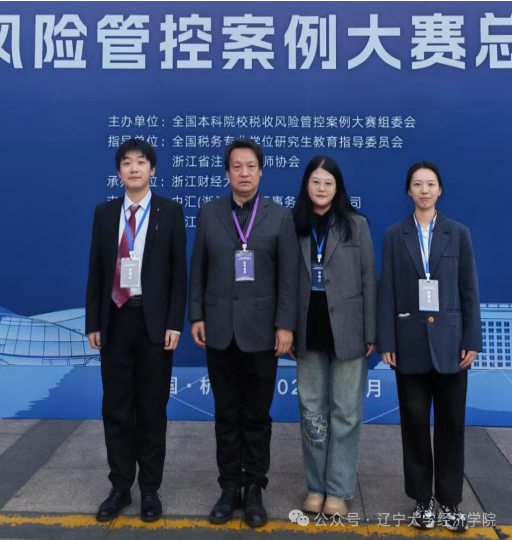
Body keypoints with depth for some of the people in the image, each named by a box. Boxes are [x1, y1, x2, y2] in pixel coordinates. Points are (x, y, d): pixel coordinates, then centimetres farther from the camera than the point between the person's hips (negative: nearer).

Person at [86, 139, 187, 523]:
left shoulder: (170, 212, 0)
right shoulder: (105, 213, 8)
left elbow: (179, 271, -3)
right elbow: (96, 271, 8)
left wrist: (174, 323, -9)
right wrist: (93, 322, 3)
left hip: (153, 321, -2)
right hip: (115, 320, 3)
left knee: (152, 409, 8)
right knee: (116, 408, 8)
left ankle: (150, 489, 22)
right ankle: (120, 488, 23)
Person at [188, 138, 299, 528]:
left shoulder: (281, 217, 1)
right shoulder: (208, 213, 6)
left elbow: (288, 276, -3)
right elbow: (198, 270, 7)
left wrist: (285, 325, -9)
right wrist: (196, 316, 1)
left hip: (261, 329, -1)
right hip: (219, 329, 2)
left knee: (257, 415, 8)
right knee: (227, 415, 10)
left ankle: (254, 489, 22)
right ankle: (229, 487, 23)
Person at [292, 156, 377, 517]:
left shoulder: (356, 224, 0)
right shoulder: (295, 225, 4)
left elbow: (368, 280, -1)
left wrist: (371, 333, -5)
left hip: (346, 330, -2)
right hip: (309, 330, 2)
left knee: (345, 412, 5)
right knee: (312, 411, 11)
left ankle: (338, 490, 18)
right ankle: (316, 486, 25)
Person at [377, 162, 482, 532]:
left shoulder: (458, 234, 4)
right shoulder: (395, 235, 3)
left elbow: (469, 290, 3)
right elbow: (387, 291, 0)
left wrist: (472, 340, -3)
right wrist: (387, 342, -5)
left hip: (449, 340, 0)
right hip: (410, 341, 0)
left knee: (450, 422, 6)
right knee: (415, 421, 7)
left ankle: (450, 501, 20)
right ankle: (423, 500, 21)